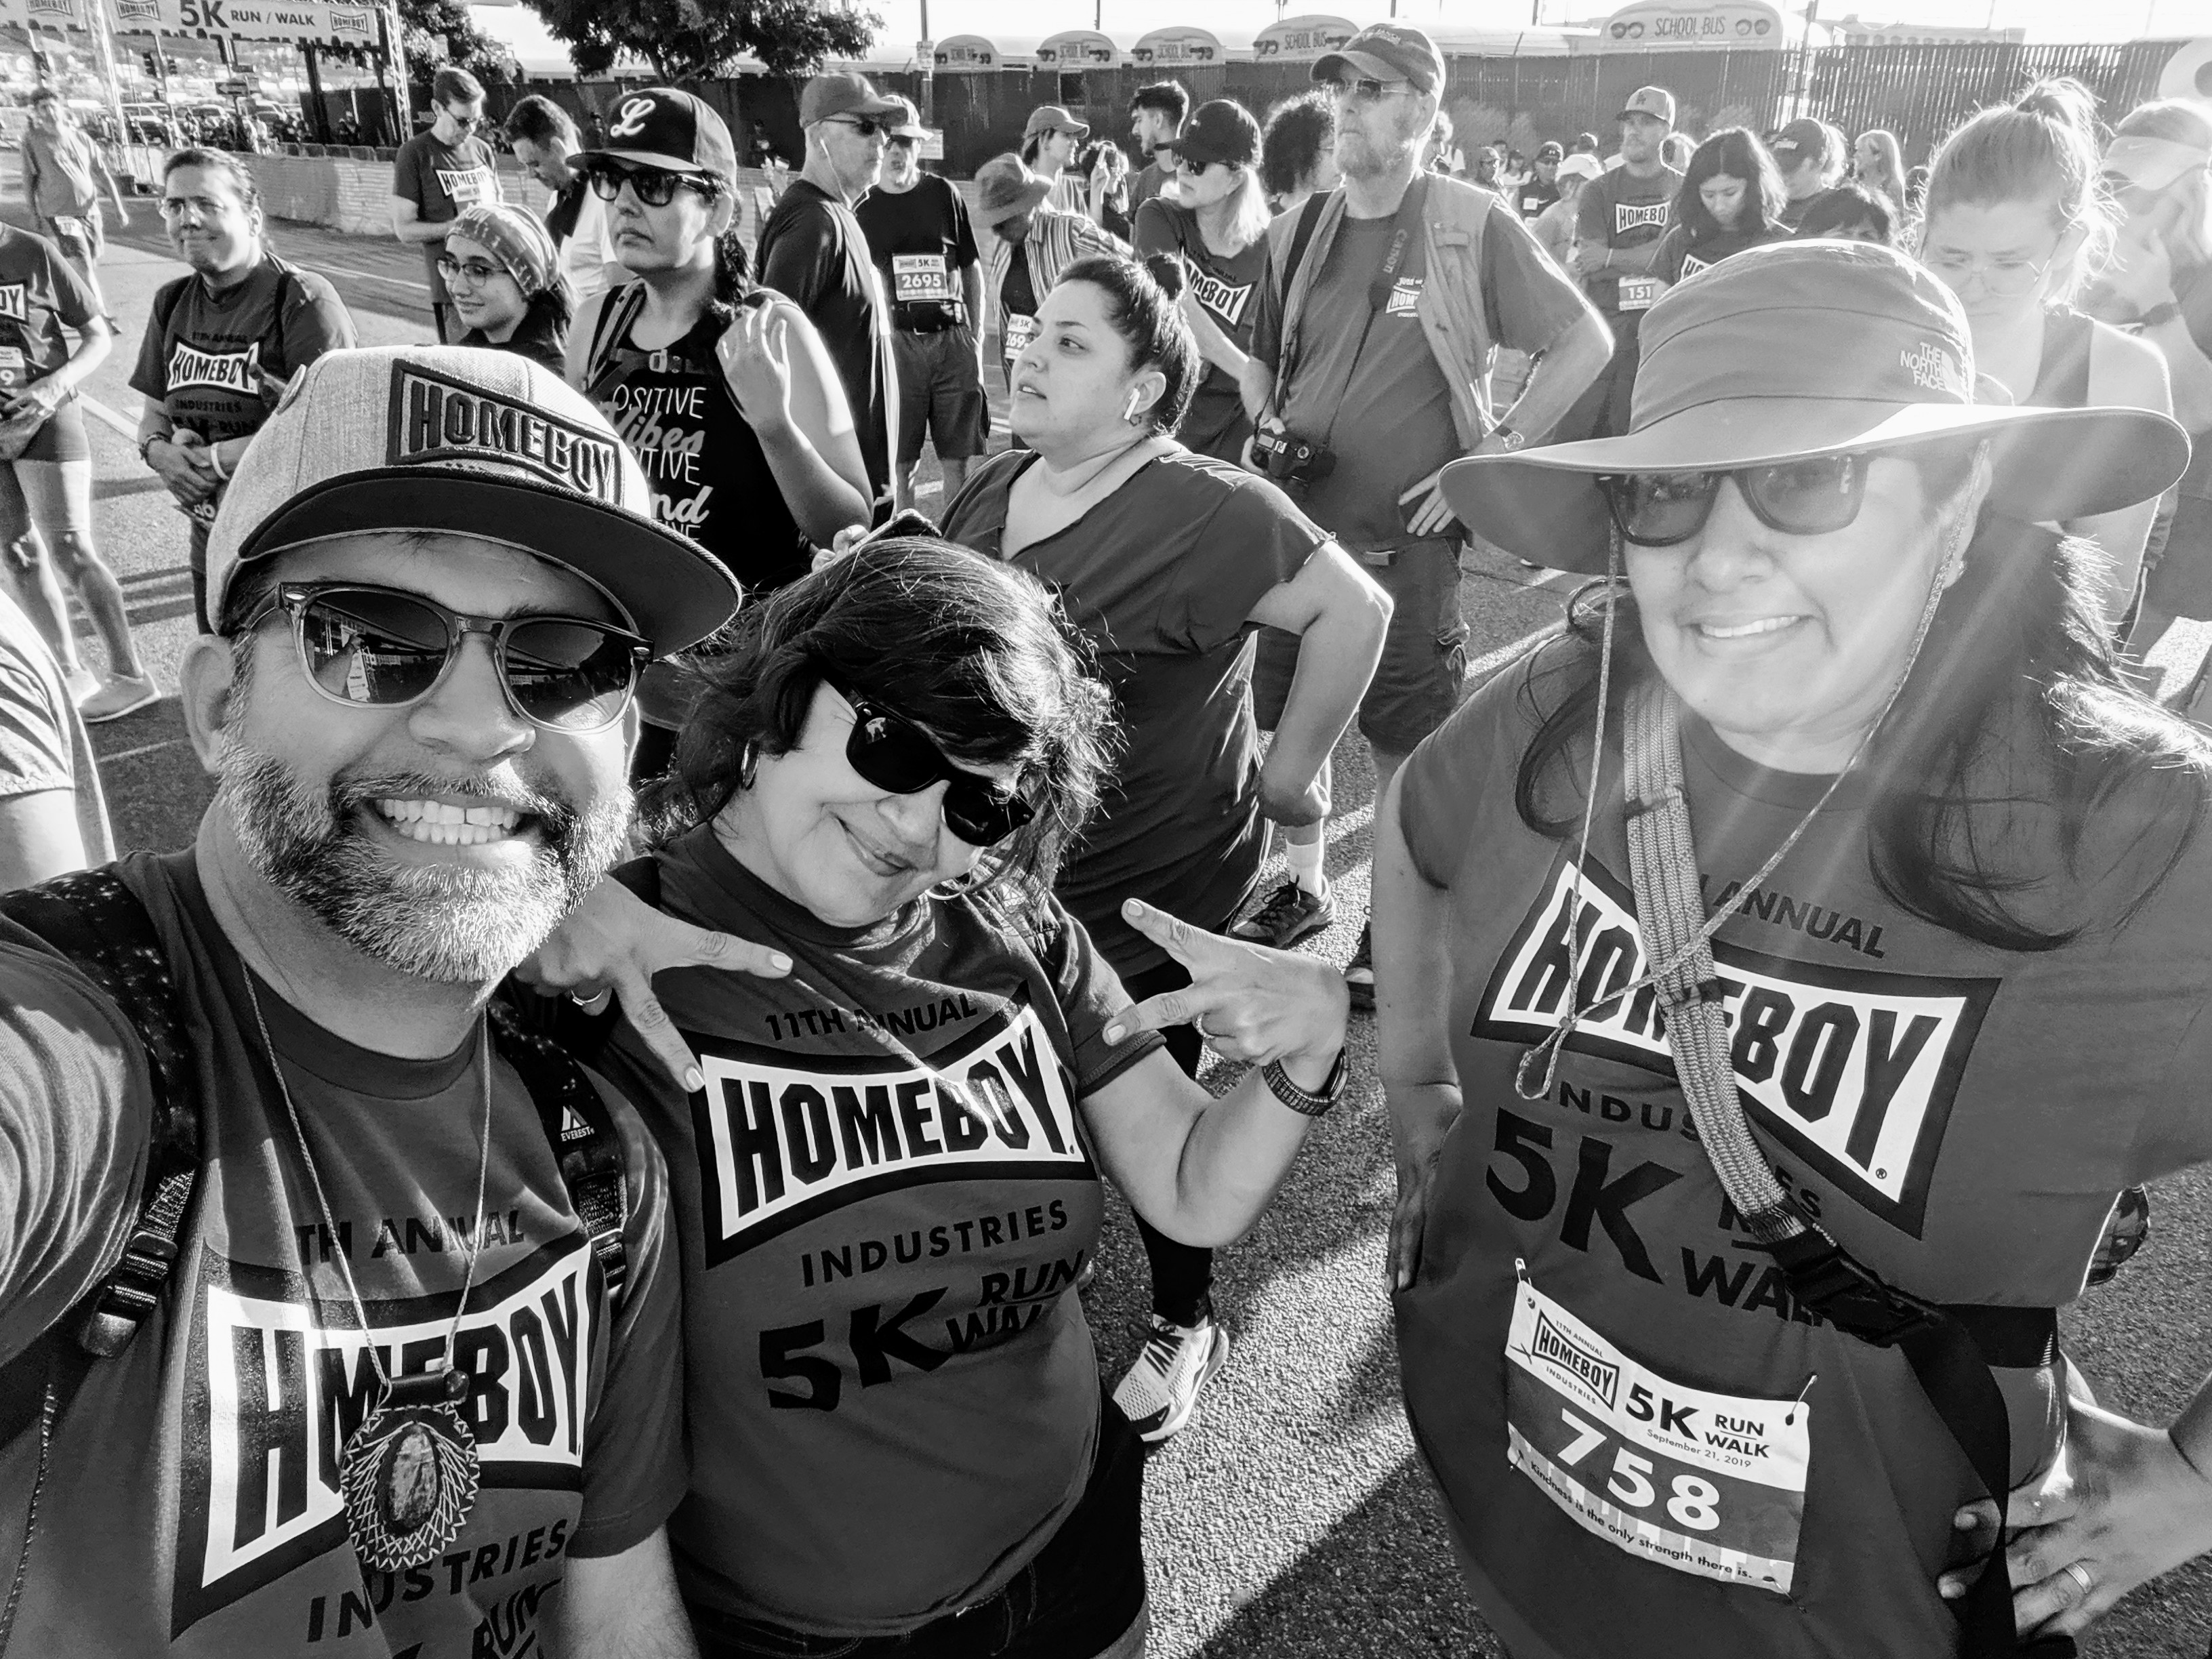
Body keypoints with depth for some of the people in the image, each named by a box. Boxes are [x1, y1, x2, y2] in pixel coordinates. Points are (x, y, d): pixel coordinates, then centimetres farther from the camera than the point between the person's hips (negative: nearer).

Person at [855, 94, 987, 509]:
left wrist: (976, 339, 6)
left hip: (953, 339, 1)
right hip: (897, 343, -1)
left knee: (958, 460, 3)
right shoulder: (865, 209, 5)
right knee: (900, 463, 0)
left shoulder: (944, 194, 8)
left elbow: (972, 269, 12)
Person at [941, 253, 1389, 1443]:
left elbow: (1353, 609, -23)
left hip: (1150, 903, -7)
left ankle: (1183, 1325, 40)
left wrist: (1290, 772, -19)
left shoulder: (1204, 512, -21)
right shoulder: (987, 491, 3)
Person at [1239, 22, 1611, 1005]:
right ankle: (1304, 886, 36)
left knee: (1402, 744, 5)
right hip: (1295, 524, 5)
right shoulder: (1306, 227, 7)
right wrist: (1266, 424, -2)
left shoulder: (1473, 226, -7)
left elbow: (1585, 343, -4)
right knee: (1285, 723, 14)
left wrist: (1495, 453, -9)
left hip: (1405, 538, -5)